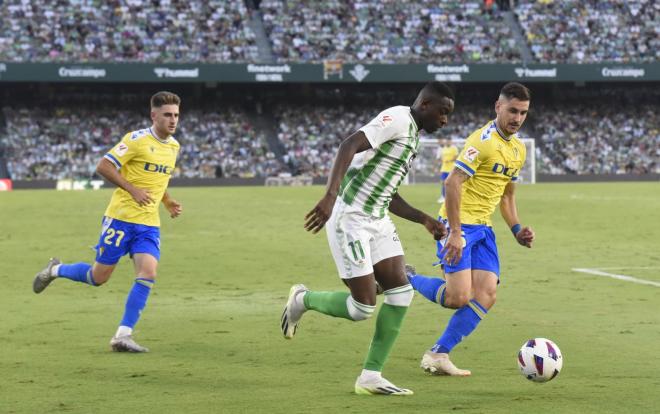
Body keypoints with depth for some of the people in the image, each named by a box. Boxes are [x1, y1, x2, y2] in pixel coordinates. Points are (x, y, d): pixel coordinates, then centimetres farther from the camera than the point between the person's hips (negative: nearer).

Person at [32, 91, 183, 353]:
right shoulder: (137, 140, -13)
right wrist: (133, 189, -21)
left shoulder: (173, 146, 10)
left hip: (149, 224, 5)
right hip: (121, 218, -5)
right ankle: (55, 270, 33)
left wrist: (167, 202, 11)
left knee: (148, 275, -15)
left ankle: (123, 336, -10)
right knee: (99, 277, 3)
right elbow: (103, 167, -14)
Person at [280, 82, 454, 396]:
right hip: (350, 219, -10)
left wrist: (424, 220, 16)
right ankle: (302, 300, 18)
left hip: (377, 220, 10)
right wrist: (330, 196, -40)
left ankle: (370, 377, 3)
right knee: (363, 306, -9)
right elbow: (349, 146, -28)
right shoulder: (398, 119, -13)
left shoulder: (413, 136, 18)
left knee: (401, 291, -2)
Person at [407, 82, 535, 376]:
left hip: (483, 228, 8)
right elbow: (453, 182, -20)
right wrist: (455, 232, -23)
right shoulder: (483, 140, -14)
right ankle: (406, 280, 10)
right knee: (459, 297, -16)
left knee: (486, 295, -6)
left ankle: (438, 355, 0)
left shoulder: (518, 150, 13)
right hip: (459, 224, -8)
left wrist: (517, 229, 11)